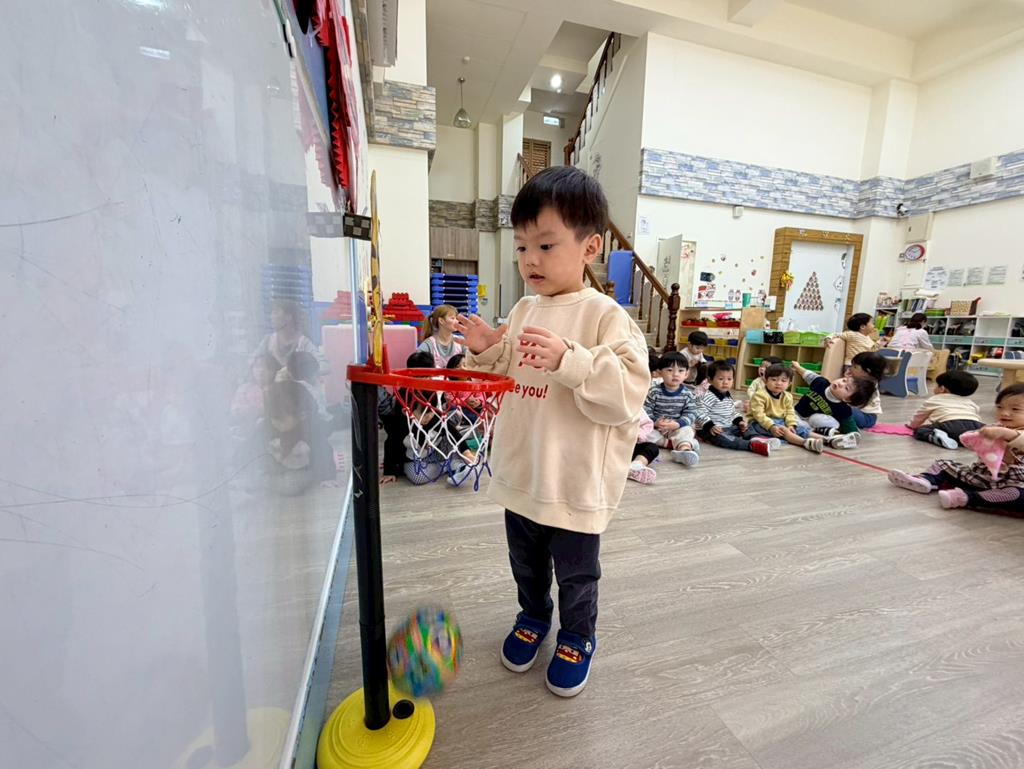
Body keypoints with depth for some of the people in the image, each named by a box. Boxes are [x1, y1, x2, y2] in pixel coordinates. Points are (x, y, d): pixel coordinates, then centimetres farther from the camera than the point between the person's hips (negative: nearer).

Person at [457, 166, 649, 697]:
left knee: (576, 572, 19)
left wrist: (569, 360, -34)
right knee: (526, 563, 27)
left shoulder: (605, 316, -16)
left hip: (576, 481, -5)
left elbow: (627, 394, -24)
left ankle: (577, 638, 48)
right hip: (520, 473, 6)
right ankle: (533, 617, 55)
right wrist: (485, 353, -6)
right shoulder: (522, 311, 3)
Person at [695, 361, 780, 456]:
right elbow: (700, 414, -24)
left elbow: (733, 412, 26)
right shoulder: (708, 397, -16)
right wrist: (710, 426, -31)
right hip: (715, 431, -10)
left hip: (728, 427, 10)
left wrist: (739, 421, 9)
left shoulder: (728, 396, 13)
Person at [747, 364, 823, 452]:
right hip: (761, 423, -8)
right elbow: (759, 415, -25)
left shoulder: (787, 397, 6)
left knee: (801, 428, -6)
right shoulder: (760, 395, -19)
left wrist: (791, 425, -16)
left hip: (780, 422, 8)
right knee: (782, 430, -29)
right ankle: (806, 442, -42)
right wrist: (771, 426, -34)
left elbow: (790, 413, 3)